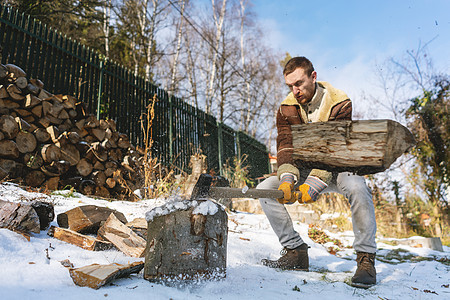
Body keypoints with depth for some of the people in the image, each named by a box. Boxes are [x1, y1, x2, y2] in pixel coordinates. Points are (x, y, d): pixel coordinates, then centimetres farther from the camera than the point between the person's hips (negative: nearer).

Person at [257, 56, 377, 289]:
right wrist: (287, 178, -35)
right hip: (304, 170, 4)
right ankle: (296, 251, -9)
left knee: (357, 187, -37)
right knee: (265, 188, -17)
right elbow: (286, 145, -16)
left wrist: (315, 182, -39)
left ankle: (366, 259, -20)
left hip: (336, 170, -3)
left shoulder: (339, 103, -16)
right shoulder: (287, 108, -5)